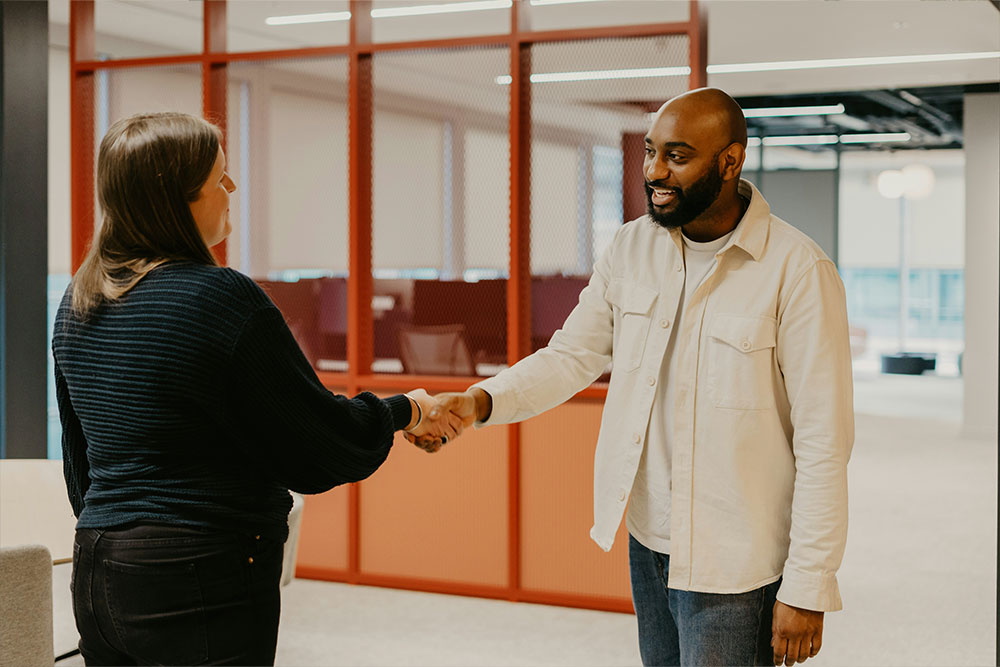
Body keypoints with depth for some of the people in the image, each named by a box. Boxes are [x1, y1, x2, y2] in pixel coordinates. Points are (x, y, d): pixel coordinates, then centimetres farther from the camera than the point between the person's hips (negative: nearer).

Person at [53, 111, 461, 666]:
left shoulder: (77, 302, 7)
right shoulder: (223, 298, -17)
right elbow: (319, 438, -10)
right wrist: (406, 410, 7)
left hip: (96, 577, 8)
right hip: (202, 578, -8)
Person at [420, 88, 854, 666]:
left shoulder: (798, 270, -15)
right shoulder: (633, 247, 2)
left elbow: (823, 443, -14)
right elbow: (573, 354, 6)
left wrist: (807, 589, -14)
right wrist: (483, 401, -13)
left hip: (734, 566, -5)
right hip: (648, 539, 6)